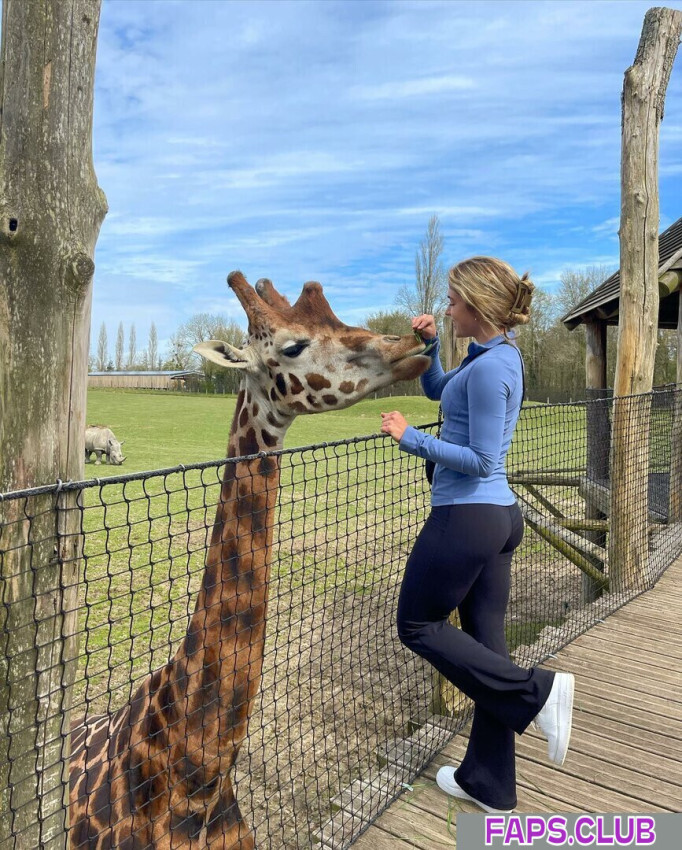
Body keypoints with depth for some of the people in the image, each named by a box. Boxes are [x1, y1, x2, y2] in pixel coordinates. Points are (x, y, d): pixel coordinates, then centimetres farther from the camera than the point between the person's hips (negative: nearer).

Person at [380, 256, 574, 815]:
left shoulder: (489, 367, -18)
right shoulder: (500, 355, 11)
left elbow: (480, 460, -19)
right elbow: (437, 389, 24)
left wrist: (412, 439, -15)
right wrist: (430, 344, 9)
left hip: (466, 518, -10)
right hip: (500, 517, 10)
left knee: (418, 625, 10)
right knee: (484, 639, 15)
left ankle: (536, 690, 4)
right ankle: (490, 783, 28)